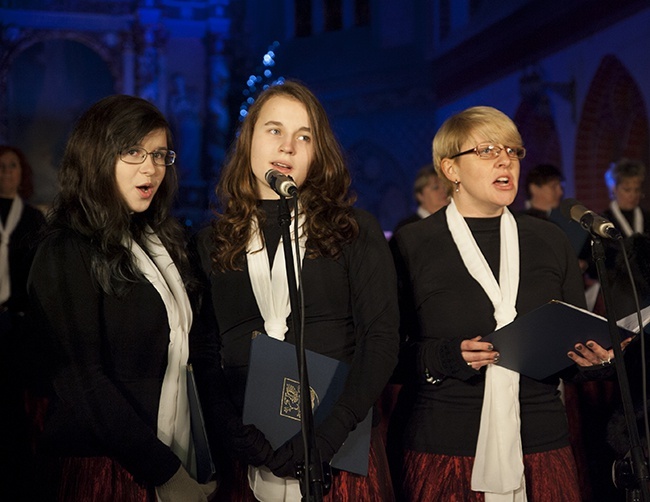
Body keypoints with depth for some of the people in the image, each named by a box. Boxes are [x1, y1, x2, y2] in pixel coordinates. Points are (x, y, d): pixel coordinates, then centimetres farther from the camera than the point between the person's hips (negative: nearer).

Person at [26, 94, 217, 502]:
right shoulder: (67, 253, -13)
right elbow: (83, 380, -17)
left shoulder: (162, 240, 10)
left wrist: (189, 465, 1)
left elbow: (181, 353, 9)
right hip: (108, 468, -7)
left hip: (175, 453, 7)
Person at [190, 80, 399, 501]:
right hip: (245, 461, 1)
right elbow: (204, 356, 2)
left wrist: (325, 440, -15)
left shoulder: (356, 231, 1)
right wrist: (244, 443, -13)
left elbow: (381, 338, -5)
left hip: (339, 455, -1)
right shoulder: (213, 244, 6)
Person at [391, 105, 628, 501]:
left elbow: (579, 343, 13)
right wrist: (446, 357, -19)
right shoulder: (412, 244, -2)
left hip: (542, 446, 3)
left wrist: (596, 358, -8)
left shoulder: (551, 242, 8)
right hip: (445, 451, -3)